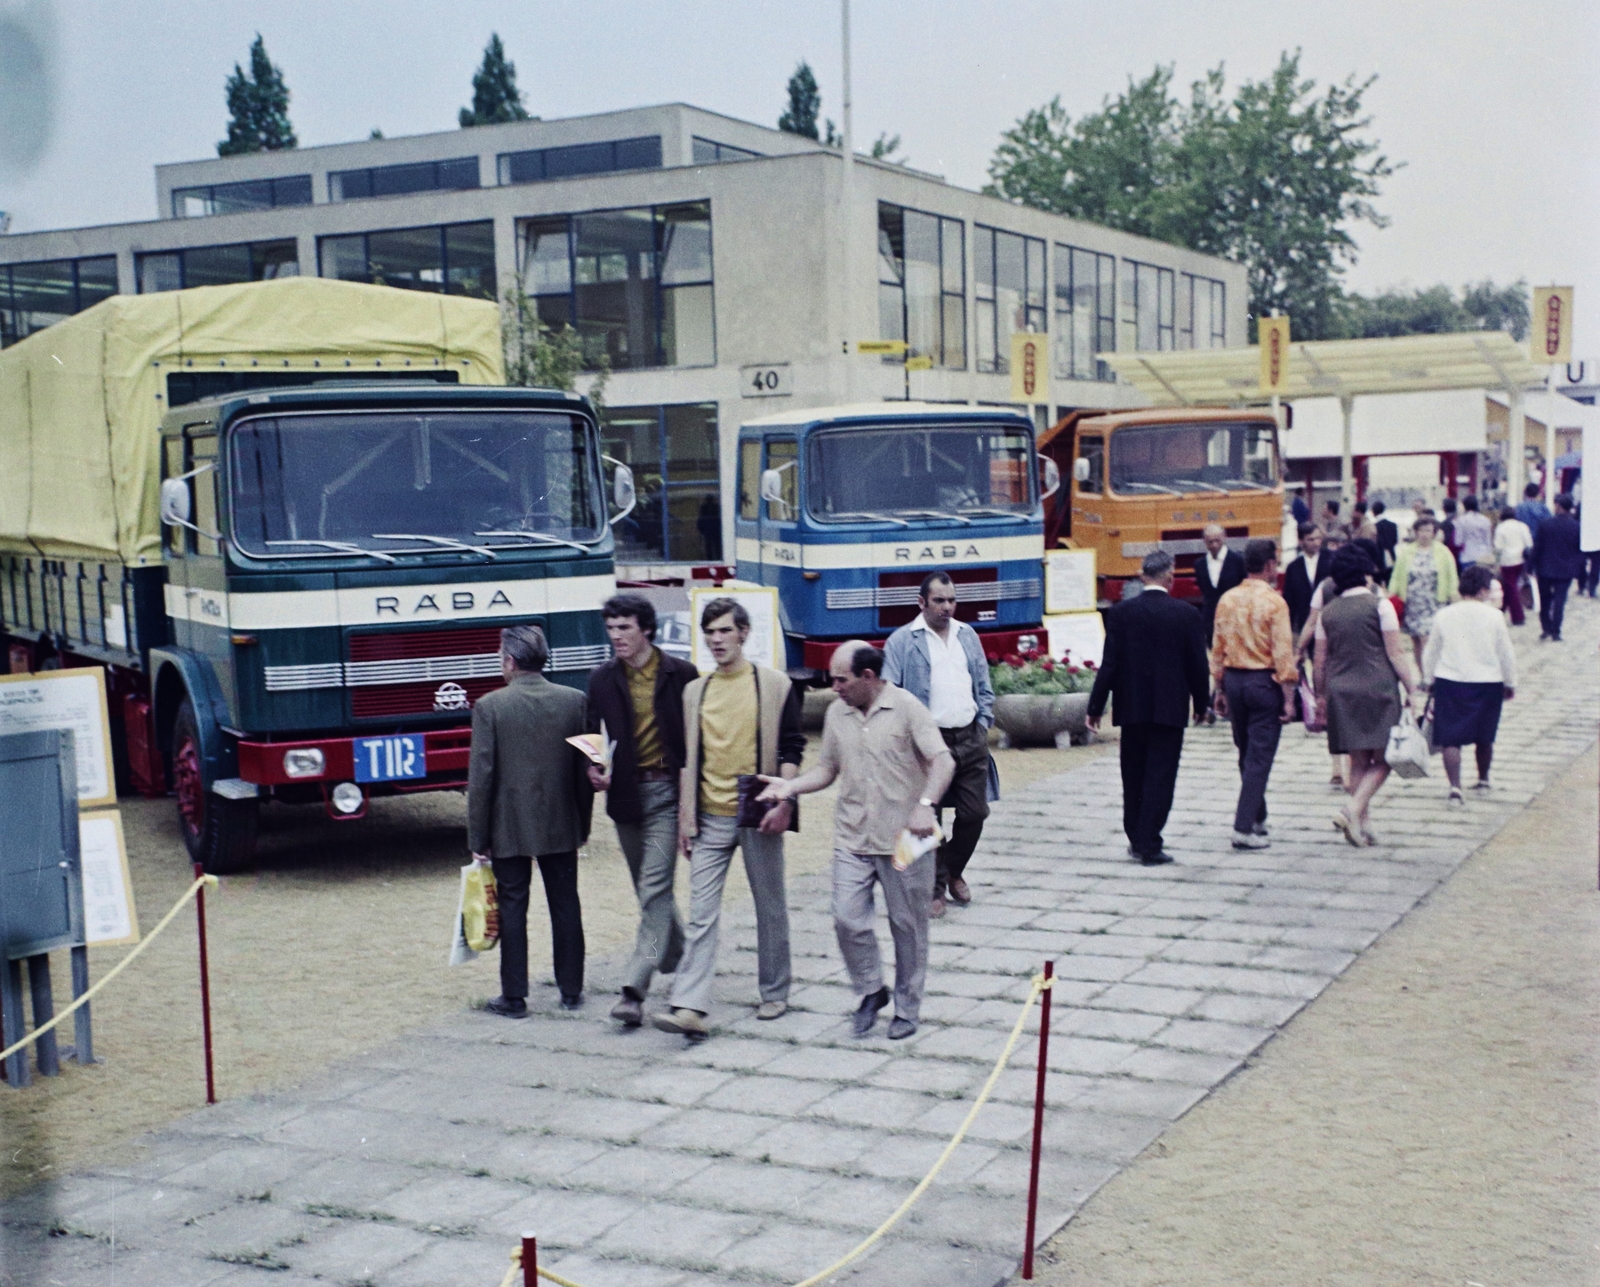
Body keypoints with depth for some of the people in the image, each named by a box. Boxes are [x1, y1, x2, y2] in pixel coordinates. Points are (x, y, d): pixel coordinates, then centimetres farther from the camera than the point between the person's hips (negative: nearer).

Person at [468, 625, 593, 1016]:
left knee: (512, 909, 6)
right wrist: (583, 823, 11)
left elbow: (481, 775, -10)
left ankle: (514, 997, 10)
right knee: (565, 907, 12)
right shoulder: (575, 701, -2)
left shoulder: (490, 706, -11)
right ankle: (571, 991, 19)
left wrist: (478, 837, -3)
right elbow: (585, 768, 2)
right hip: (561, 824, 3)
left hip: (509, 828, -3)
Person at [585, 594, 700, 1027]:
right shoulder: (602, 679, 7)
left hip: (667, 792, -4)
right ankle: (680, 961, 36)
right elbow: (593, 733, 11)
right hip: (625, 795, 5)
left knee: (654, 889, -12)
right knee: (651, 891, 15)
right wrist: (593, 768, -9)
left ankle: (635, 988, -15)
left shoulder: (680, 675, -3)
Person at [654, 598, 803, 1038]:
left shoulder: (774, 685, 1)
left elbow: (791, 750, -2)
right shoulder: (695, 692, 10)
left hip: (758, 817, -2)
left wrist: (783, 803, -13)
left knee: (770, 909, 9)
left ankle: (775, 993, 24)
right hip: (710, 819, 2)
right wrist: (685, 818, 7)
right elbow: (687, 759, 12)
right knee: (701, 914, -5)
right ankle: (690, 1007, -10)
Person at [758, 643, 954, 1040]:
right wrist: (791, 786, -3)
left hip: (903, 840, -4)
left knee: (907, 926, 6)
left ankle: (907, 1009, 22)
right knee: (848, 920, -5)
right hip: (853, 839, 4)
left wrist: (925, 804, -31)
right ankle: (871, 991, 19)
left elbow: (943, 761, -15)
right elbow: (828, 769, 15)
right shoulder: (837, 714, 8)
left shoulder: (906, 708, -8)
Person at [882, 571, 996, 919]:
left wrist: (984, 723, 8)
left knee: (974, 813, 6)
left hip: (971, 739, 4)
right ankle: (935, 887, 16)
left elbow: (984, 685, 18)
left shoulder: (968, 635, 12)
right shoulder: (902, 641, -4)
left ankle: (954, 871, 30)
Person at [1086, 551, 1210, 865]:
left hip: (1132, 707, 2)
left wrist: (1096, 706, 1)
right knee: (1160, 777, 2)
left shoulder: (1121, 612, -5)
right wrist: (1201, 703, 12)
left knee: (1133, 776, 15)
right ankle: (1150, 845, 0)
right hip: (1170, 707, -2)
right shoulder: (1186, 613, -7)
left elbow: (1109, 663, -5)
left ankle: (1136, 839, 23)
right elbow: (1198, 663, -2)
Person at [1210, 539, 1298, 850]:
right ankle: (1244, 828, -5)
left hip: (1233, 680, 6)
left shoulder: (1227, 600, 4)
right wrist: (1288, 698, -12)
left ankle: (1256, 817, 29)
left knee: (1246, 753, 18)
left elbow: (1217, 649, 8)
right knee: (1260, 757, -2)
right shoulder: (1274, 602, -12)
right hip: (1264, 682, -6)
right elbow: (1282, 653, -15)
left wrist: (1220, 690, 16)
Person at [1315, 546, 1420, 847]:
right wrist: (1412, 689, -3)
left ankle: (1363, 825, 12)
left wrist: (1321, 696, 23)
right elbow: (1396, 652, -7)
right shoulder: (1379, 605, -4)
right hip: (1377, 690, -5)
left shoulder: (1328, 612, 9)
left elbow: (1320, 661, 13)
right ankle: (1353, 810, -17)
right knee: (1382, 759, 1)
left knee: (1358, 762, 11)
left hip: (1342, 694, 5)